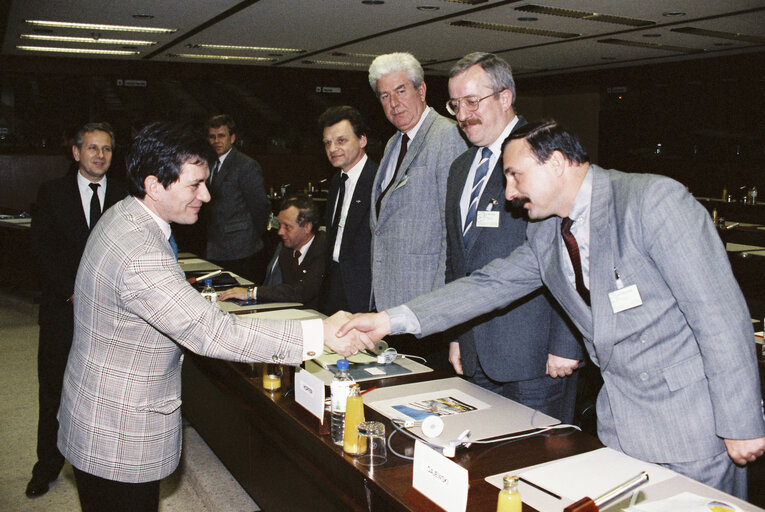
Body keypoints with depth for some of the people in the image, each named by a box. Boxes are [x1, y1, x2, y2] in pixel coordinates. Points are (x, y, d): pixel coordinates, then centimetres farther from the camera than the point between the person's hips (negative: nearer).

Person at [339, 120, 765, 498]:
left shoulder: (654, 200, -18)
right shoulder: (545, 235, 4)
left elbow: (720, 312, -18)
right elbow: (488, 285, 5)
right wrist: (392, 320, -2)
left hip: (693, 420, -6)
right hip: (619, 423, 6)